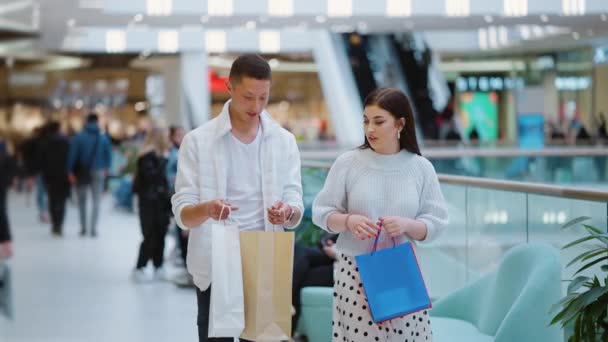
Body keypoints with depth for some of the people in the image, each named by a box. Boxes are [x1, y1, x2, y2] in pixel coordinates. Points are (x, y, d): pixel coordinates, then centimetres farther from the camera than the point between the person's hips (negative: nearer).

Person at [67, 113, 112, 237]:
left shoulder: (79, 137, -8)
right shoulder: (103, 137, -3)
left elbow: (72, 155, -11)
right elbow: (108, 154, 0)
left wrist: (71, 171, -7)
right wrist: (106, 168, 14)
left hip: (82, 173, 0)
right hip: (98, 172, 0)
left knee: (82, 200, 14)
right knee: (96, 201, 5)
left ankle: (83, 227, 15)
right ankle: (93, 228, -4)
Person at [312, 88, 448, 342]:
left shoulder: (420, 167, 2)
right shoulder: (348, 163, 0)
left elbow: (436, 223, 2)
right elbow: (321, 212, 2)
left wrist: (406, 225, -16)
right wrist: (348, 221, -17)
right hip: (356, 273, -1)